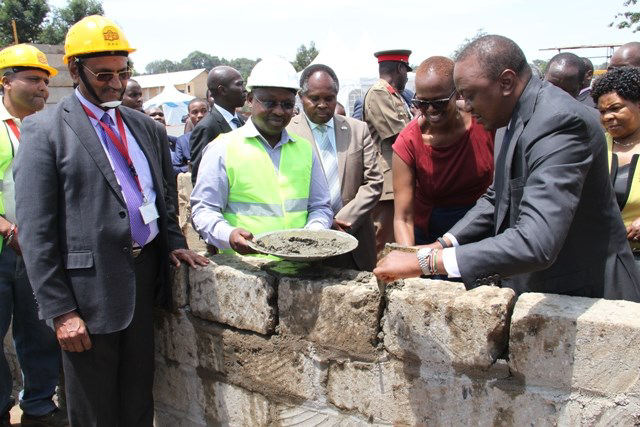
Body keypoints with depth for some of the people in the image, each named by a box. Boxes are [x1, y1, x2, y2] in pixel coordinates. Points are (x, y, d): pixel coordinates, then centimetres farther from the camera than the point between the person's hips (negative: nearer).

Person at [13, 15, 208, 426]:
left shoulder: (146, 127, 10)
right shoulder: (45, 130, -7)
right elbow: (36, 230, -10)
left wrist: (174, 241, 1)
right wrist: (60, 311, -12)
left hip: (146, 276, 5)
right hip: (90, 287, -5)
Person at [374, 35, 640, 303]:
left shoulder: (559, 123, -26)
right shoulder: (514, 119, 3)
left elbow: (536, 244, -35)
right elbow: (497, 199, 13)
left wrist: (426, 261, -34)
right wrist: (441, 246, -1)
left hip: (583, 297, -8)